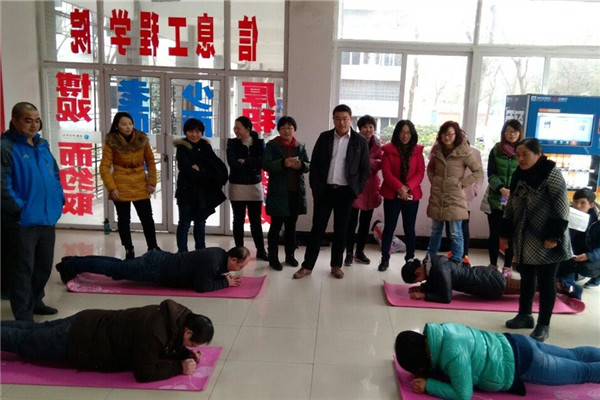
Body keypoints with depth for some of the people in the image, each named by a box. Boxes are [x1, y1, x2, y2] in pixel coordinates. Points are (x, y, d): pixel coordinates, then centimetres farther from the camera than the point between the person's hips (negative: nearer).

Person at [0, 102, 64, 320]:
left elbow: (55, 175, 19)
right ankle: (24, 316, 14)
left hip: (47, 217, 8)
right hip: (22, 221, -7)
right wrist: (19, 209, -20)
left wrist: (58, 199, 9)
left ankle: (35, 302, 38)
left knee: (44, 265, 19)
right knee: (22, 269, 3)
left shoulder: (42, 145, 12)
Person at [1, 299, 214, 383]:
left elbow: (165, 348, 8)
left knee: (35, 330, 27)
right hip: (77, 341, -7)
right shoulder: (154, 332, -36)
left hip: (91, 324, 7)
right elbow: (143, 373, -30)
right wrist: (180, 367, -27)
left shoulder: (178, 316, -10)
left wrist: (186, 353, -9)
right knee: (21, 341, 14)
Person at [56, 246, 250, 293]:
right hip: (154, 269, -8)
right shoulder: (212, 261, -25)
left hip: (160, 258, 8)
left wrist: (223, 276, 5)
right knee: (115, 270, 4)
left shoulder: (219, 253, 4)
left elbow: (204, 273, 22)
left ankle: (74, 262, 30)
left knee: (117, 266, 19)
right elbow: (201, 286, -28)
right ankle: (70, 266, 17)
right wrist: (225, 282, -17)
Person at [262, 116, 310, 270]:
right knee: (276, 226, 0)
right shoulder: (272, 145, 0)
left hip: (296, 192, 4)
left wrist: (301, 165, -14)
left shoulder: (301, 146, 12)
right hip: (278, 192, -4)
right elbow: (265, 165, -12)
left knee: (291, 225, 12)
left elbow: (308, 165, 9)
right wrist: (283, 163, -26)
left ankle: (290, 255, 22)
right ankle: (273, 257, 8)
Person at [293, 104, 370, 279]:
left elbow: (365, 169, 2)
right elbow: (314, 163, 4)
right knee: (317, 228, 4)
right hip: (324, 190, 1)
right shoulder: (324, 137, 3)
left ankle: (336, 265, 21)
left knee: (341, 230, 8)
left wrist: (357, 190, -5)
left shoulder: (360, 141, 0)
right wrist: (314, 187, -2)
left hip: (345, 192, -1)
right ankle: (307, 266, 11)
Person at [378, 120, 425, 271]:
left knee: (409, 229, 8)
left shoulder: (417, 151, 6)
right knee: (389, 227, 3)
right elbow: (386, 173, -7)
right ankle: (385, 259, 14)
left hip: (412, 195, 2)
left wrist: (408, 187, -16)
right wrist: (399, 188, -19)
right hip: (392, 195, -1)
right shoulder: (388, 150, 0)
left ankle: (410, 259, 18)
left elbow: (420, 173, 0)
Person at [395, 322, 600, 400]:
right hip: (513, 346, 7)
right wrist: (426, 372, -9)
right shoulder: (436, 332, -10)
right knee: (574, 356, 25)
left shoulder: (453, 353, -35)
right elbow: (440, 365, 10)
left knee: (583, 372, 15)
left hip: (522, 362, -7)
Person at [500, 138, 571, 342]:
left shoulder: (552, 174, -13)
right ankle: (524, 315, 30)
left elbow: (561, 208, -16)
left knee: (545, 282, 3)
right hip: (524, 240, 6)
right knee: (526, 278, 16)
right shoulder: (519, 175, 8)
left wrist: (554, 236, -21)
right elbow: (511, 206, 13)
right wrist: (505, 233, 11)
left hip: (546, 241, -6)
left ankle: (543, 325, 14)